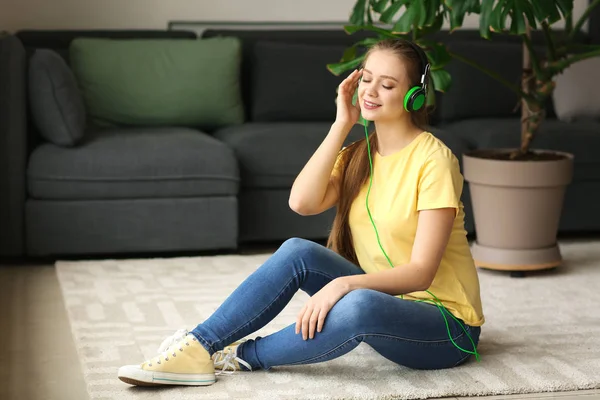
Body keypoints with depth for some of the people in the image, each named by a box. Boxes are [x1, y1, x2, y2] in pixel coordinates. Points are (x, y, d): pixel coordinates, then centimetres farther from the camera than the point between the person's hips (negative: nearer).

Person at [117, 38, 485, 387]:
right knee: (297, 251, -19)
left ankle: (241, 356, -18)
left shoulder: (432, 158, -15)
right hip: (380, 296, 6)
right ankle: (199, 346, -18)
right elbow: (302, 202, -12)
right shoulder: (358, 154, 8)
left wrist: (343, 284, -33)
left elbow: (421, 271, -20)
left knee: (358, 306, -38)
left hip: (445, 327, -6)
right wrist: (342, 125, -12)